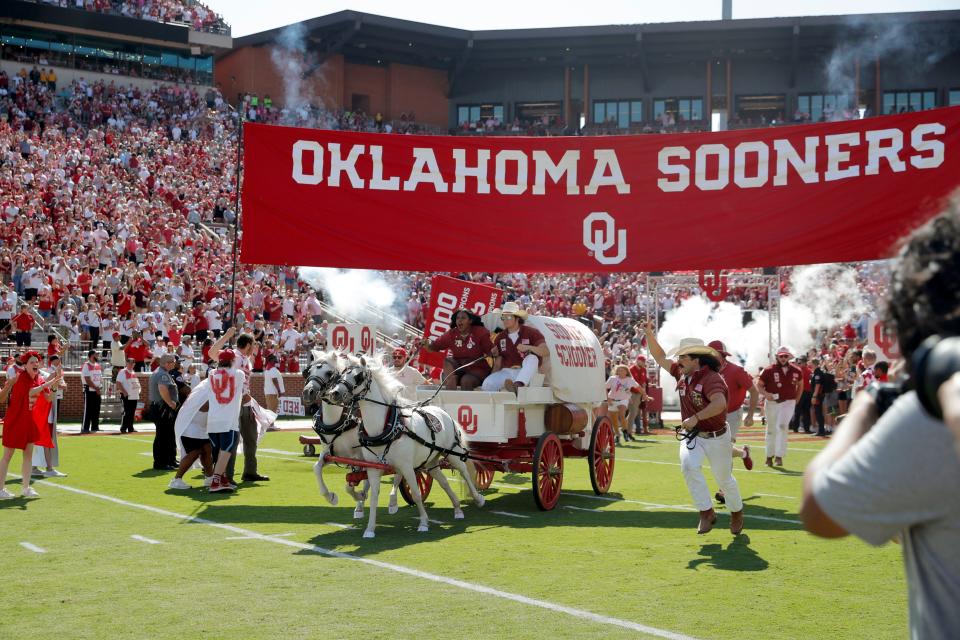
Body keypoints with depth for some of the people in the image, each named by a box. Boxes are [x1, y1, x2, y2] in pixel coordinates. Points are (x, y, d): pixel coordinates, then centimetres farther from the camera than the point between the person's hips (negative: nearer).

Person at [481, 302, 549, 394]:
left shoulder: (531, 333, 0)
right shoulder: (500, 337, 13)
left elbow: (546, 352, -13)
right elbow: (497, 364, 13)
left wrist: (528, 347, -27)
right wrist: (493, 378, -3)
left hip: (525, 372, -2)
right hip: (507, 372, 3)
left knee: (532, 358, -37)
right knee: (487, 384, -27)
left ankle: (518, 385, -53)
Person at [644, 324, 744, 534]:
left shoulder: (711, 378, -24)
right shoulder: (682, 373, 0)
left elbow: (720, 404, -40)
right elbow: (660, 357, 9)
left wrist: (696, 418, -45)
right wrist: (649, 334, -1)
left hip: (716, 436, -5)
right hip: (691, 435, 5)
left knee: (724, 478, 10)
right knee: (689, 465, -23)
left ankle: (736, 512, 39)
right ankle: (707, 512, -13)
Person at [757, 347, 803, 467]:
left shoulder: (796, 371, 1)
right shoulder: (769, 370, -7)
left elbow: (800, 384, 19)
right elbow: (759, 384, -4)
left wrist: (796, 400, 14)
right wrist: (765, 394, -23)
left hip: (788, 403, 0)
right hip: (772, 402, 0)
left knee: (782, 427, -17)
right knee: (771, 430, 10)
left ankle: (779, 456, -15)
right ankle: (769, 456, 26)